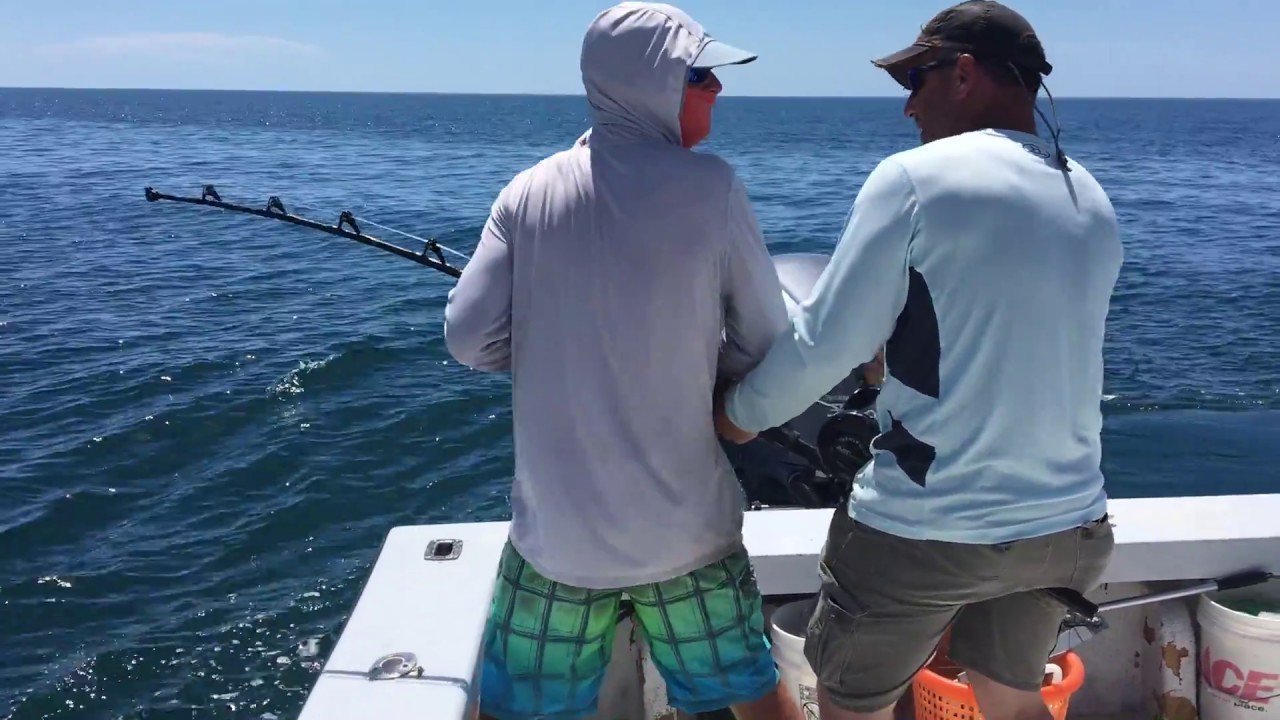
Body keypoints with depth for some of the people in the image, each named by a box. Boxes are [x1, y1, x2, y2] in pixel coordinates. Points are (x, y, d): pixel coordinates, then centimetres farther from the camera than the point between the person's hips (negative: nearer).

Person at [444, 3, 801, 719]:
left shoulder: (531, 191, -3)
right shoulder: (711, 185, -9)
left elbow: (471, 338, -5)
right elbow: (765, 342, -5)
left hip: (557, 526, 2)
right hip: (687, 524, -1)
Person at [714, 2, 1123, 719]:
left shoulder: (915, 177, -13)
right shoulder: (1094, 203, 8)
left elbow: (828, 340, -12)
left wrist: (742, 412, 4)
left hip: (926, 527, -6)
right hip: (1069, 525, 6)